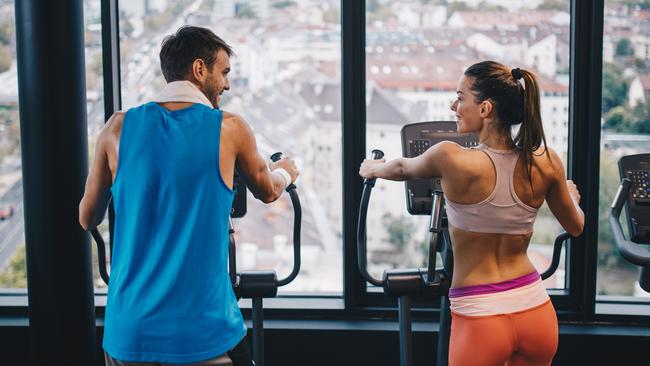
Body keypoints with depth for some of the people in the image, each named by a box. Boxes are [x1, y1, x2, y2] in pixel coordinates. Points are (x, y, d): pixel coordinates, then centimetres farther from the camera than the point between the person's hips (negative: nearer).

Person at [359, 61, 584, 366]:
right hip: (537, 313, 4)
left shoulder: (451, 158, -17)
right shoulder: (547, 163, -5)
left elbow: (402, 169, 6)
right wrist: (571, 194, 35)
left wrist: (373, 169, 29)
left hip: (480, 320, -4)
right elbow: (575, 227, 12)